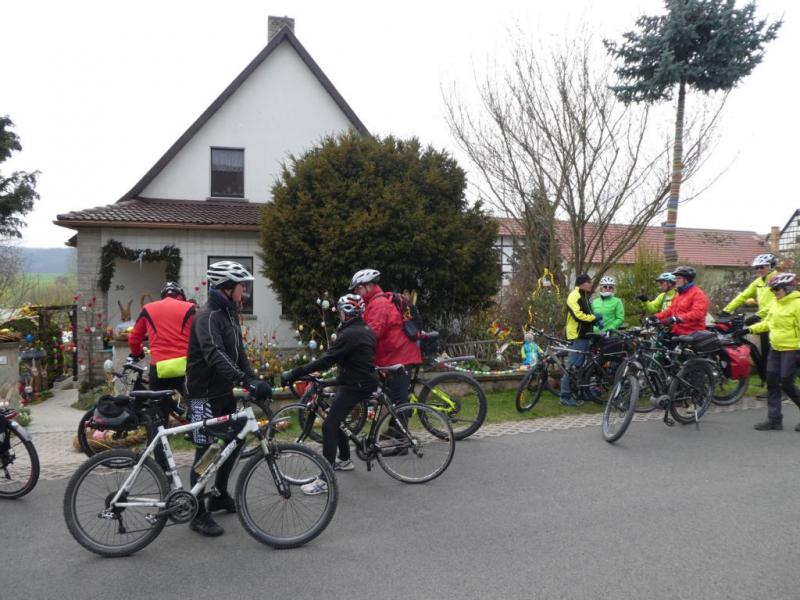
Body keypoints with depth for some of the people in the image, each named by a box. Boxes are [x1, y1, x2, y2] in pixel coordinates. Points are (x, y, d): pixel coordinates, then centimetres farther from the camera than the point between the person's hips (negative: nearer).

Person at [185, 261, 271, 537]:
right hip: (205, 395, -9)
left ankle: (219, 496, 35)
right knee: (206, 451, -2)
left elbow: (238, 353, 13)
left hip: (225, 392, 9)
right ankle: (198, 514, 11)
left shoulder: (229, 314, 10)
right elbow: (215, 355, -36)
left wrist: (255, 381, 1)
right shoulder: (207, 316, -21)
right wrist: (247, 381, -46)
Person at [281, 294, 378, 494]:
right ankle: (345, 460, 35)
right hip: (366, 382, 10)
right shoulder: (366, 330, 12)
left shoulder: (350, 334, -18)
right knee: (335, 420, 22)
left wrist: (293, 374, -23)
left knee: (329, 425, -13)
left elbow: (325, 361, -24)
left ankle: (324, 480, -15)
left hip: (354, 385, -10)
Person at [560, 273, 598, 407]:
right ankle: (565, 396, -7)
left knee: (581, 365, 14)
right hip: (577, 336, -10)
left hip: (585, 335, 10)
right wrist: (594, 318, -10)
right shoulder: (574, 296, -12)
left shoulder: (584, 296, 20)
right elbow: (578, 315, -21)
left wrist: (596, 320, 3)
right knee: (573, 367, -10)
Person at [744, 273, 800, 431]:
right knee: (772, 383, 6)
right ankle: (774, 419, 13)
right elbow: (767, 322, 19)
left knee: (786, 384, -5)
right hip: (775, 349, 8)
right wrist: (750, 329, 7)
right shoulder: (775, 303, 10)